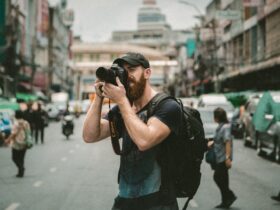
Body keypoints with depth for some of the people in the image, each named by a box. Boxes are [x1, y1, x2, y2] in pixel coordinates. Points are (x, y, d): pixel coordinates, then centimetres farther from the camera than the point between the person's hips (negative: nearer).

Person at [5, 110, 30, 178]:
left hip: (17, 143, -6)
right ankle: (21, 173, 12)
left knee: (15, 157, 5)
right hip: (24, 143, 6)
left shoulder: (17, 123, -16)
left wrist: (8, 140, -6)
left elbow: (14, 134, -18)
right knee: (21, 158, 13)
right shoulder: (26, 123, 5)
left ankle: (21, 167, -16)